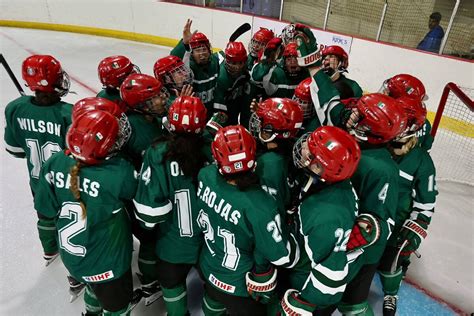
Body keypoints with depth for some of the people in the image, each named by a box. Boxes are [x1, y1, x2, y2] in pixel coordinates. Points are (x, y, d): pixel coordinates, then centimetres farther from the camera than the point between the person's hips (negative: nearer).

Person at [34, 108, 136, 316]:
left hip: (71, 256, 6)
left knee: (96, 285, 37)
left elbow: (46, 210, -5)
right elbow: (134, 190, -11)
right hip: (107, 263, -6)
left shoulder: (54, 163, -18)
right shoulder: (120, 172, -34)